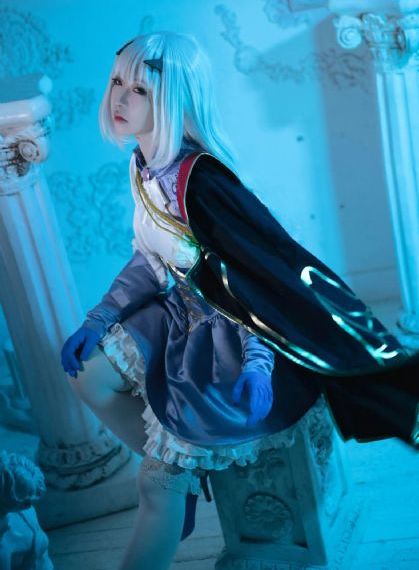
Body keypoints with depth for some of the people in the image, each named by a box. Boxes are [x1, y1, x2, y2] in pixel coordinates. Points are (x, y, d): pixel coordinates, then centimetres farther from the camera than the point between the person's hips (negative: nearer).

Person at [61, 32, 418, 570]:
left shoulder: (199, 180, -28)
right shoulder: (142, 166, -1)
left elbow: (270, 268, -27)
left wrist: (258, 361, -34)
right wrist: (96, 321, 7)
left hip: (231, 334, -9)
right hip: (185, 315, 9)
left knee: (163, 483, -5)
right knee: (88, 373, 6)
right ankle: (174, 466, 20)